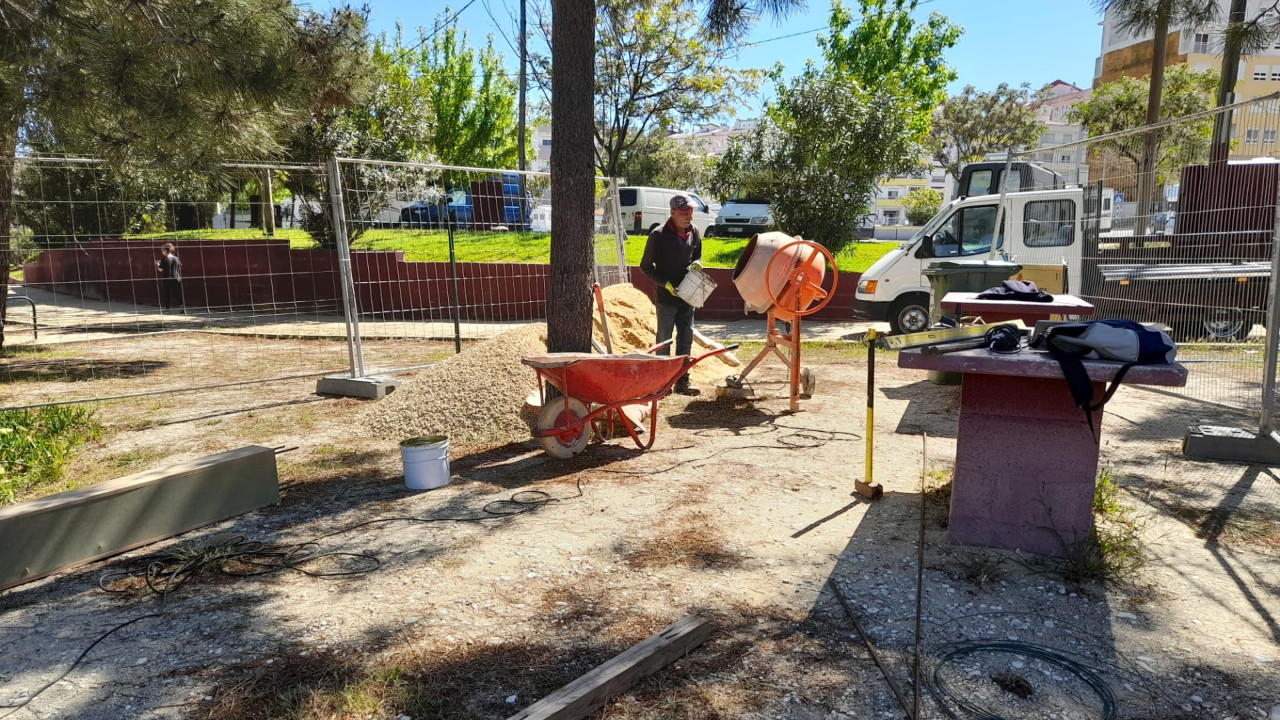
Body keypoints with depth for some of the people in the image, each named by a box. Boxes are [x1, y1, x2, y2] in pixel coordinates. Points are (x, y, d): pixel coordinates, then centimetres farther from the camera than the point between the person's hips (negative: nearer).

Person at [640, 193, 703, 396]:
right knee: (664, 339, 3)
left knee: (686, 338, 9)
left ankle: (682, 380, 19)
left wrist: (697, 263, -5)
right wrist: (665, 283, -16)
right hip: (666, 296, -5)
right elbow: (645, 266, -5)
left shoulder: (694, 232, 3)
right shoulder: (659, 235, -11)